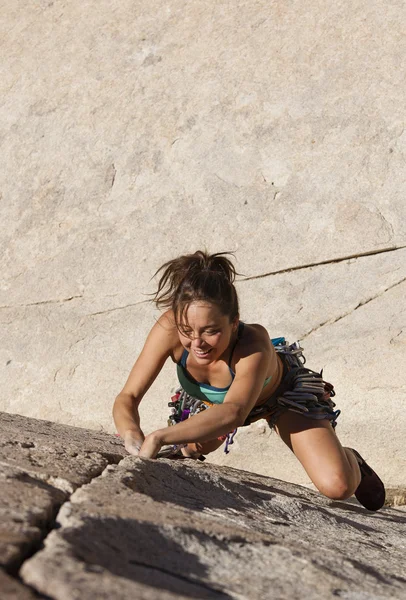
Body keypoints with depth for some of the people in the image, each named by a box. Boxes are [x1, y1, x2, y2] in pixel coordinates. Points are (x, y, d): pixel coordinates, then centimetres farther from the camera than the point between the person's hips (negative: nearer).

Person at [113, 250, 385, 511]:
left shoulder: (253, 342, -45)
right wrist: (133, 436, -55)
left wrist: (158, 438, -71)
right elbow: (128, 398, -33)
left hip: (282, 390, -4)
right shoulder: (169, 329, -37)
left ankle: (351, 460, 20)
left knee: (337, 486, -16)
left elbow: (234, 412, -62)